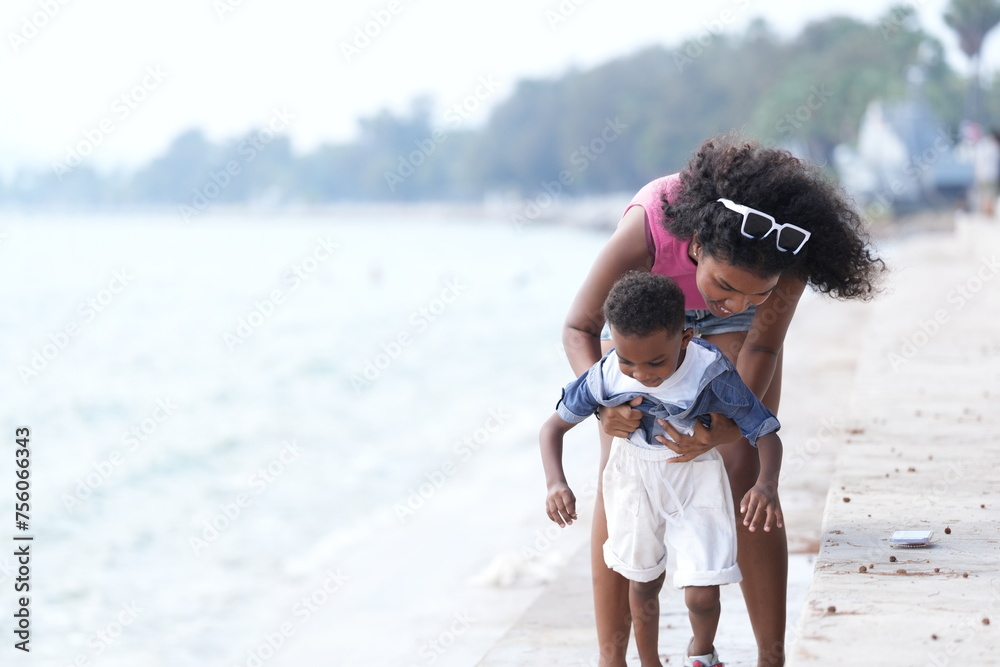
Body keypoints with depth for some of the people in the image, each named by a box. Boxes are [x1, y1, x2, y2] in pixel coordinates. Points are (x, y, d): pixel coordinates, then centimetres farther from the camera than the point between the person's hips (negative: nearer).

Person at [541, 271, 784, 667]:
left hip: (695, 476, -2)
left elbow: (765, 434, -25)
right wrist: (555, 483, -29)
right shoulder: (607, 376, -24)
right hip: (634, 474, 2)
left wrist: (767, 485, -45)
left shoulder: (710, 374, -31)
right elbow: (553, 426, -11)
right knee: (643, 583, 18)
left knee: (702, 595, -8)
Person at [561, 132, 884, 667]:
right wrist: (602, 397, -47)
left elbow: (761, 349, -23)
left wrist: (727, 427, -40)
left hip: (732, 331, 1)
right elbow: (579, 327, -27)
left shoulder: (789, 249, -37)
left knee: (746, 480, -10)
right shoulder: (647, 229, -42)